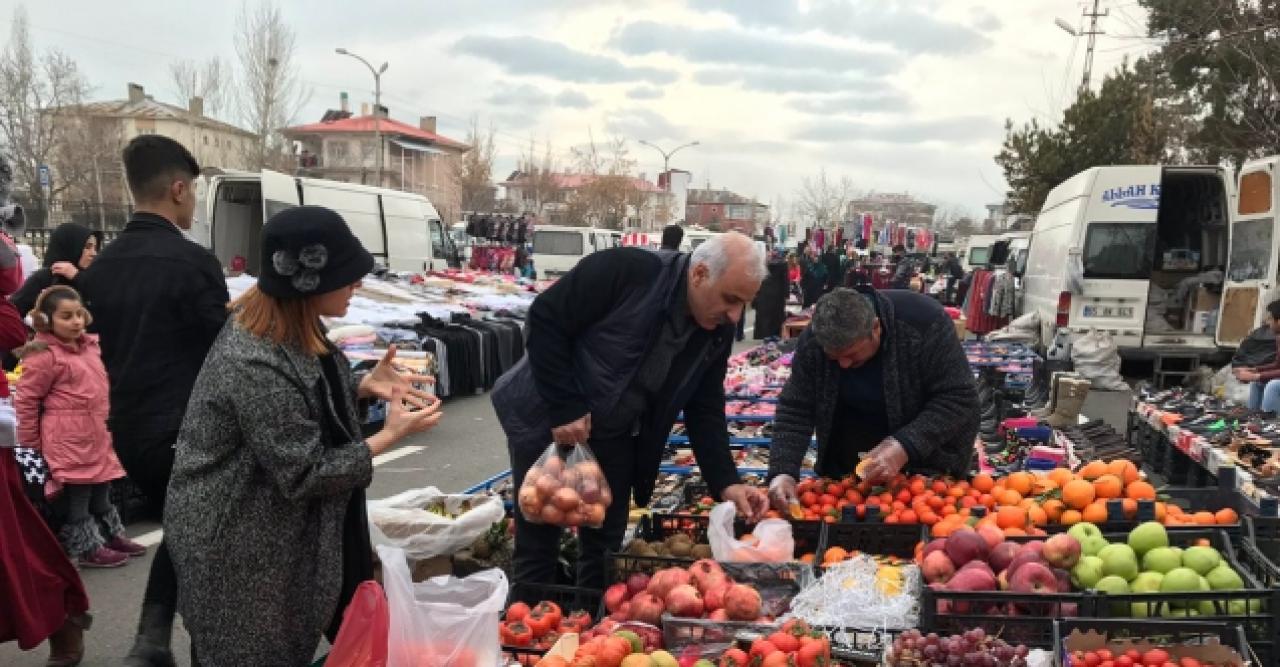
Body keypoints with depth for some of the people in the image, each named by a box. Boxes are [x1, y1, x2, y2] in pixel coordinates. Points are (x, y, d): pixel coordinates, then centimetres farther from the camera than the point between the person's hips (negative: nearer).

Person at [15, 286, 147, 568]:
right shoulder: (44, 356, -15)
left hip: (96, 434, 8)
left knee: (102, 490, 20)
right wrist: (30, 444, -8)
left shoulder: (89, 345, 9)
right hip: (66, 440, -8)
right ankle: (89, 549, 14)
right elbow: (25, 400, -12)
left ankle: (113, 536, 33)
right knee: (77, 496, 3)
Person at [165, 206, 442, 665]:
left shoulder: (291, 327, -2)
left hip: (275, 530, 9)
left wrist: (366, 387, -3)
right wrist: (391, 435, -19)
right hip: (239, 551, -9)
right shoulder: (256, 366, -32)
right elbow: (305, 474, -26)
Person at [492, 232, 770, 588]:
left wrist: (725, 482, -13)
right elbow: (546, 319, -22)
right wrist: (564, 408, -24)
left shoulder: (718, 332, -8)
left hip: (614, 438, 5)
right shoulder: (624, 270, -27)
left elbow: (705, 409, -1)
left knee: (605, 546, 10)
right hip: (546, 420, -5)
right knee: (538, 545, 4)